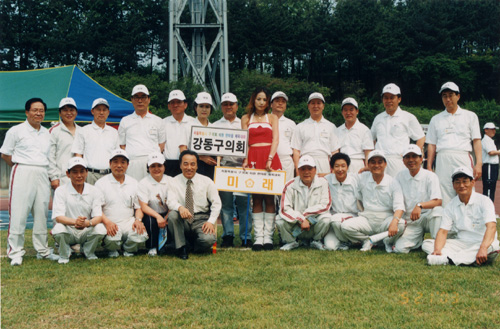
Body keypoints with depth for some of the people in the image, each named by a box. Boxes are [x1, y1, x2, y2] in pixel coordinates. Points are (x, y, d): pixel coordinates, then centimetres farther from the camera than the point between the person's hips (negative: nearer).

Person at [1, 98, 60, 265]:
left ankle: (42, 250, 17)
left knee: (42, 212, 8)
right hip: (22, 174, -5)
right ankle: (15, 252, 1)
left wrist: (53, 176, 13)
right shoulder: (16, 131, 1)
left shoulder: (47, 133, 15)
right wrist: (22, 167, 2)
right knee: (19, 213, -6)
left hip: (42, 174, 5)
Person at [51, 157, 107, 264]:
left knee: (100, 228, -29)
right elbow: (58, 217, -16)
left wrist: (88, 223, -34)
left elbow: (98, 216, -9)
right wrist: (75, 221, -38)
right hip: (68, 232, -2)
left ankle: (89, 252, 4)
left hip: (87, 231, 2)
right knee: (58, 228, -34)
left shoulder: (94, 191, 0)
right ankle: (64, 255, -1)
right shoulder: (61, 191, -5)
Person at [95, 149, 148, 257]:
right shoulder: (101, 183, 5)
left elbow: (138, 207, 17)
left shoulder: (133, 183, 16)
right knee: (112, 238, -36)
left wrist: (138, 220, -5)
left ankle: (128, 249, 6)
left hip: (129, 222, 3)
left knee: (141, 235, -29)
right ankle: (112, 250, 3)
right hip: (109, 223, -3)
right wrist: (107, 222, -21)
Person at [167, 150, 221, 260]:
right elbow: (171, 201, -11)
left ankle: (193, 246, 8)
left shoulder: (207, 181, 6)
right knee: (172, 215, -33)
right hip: (182, 220, 0)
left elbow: (216, 203, 3)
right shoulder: (174, 182, 4)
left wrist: (211, 221, -12)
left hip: (201, 219, 0)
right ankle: (181, 247, -13)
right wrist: (180, 207, -35)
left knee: (208, 239, -30)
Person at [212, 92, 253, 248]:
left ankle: (246, 237, 0)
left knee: (244, 203, -5)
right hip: (223, 167, 0)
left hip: (242, 167, 0)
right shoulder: (215, 126, 17)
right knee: (225, 204, -1)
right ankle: (228, 236, 6)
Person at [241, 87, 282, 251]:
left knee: (269, 198, -4)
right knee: (256, 199, -2)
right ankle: (258, 237, -1)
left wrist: (270, 159, -12)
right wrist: (245, 160, -9)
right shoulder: (246, 118, 17)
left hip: (270, 158, 0)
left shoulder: (272, 118, 15)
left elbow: (275, 139, 3)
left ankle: (268, 237, -2)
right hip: (253, 159, 1)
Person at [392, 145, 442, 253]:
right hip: (409, 222, 3)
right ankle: (419, 240, 12)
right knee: (399, 248, -19)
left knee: (437, 210, -37)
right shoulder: (400, 176, 7)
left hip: (427, 217, -2)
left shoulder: (430, 176, -5)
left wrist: (420, 205, -34)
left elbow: (438, 201, -18)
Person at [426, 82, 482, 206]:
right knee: (443, 199, -5)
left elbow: (476, 141, 7)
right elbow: (431, 145, 16)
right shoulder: (436, 119, 20)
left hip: (463, 158, -1)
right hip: (442, 160, 2)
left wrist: (478, 163, -5)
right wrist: (429, 168, 7)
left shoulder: (470, 116, 15)